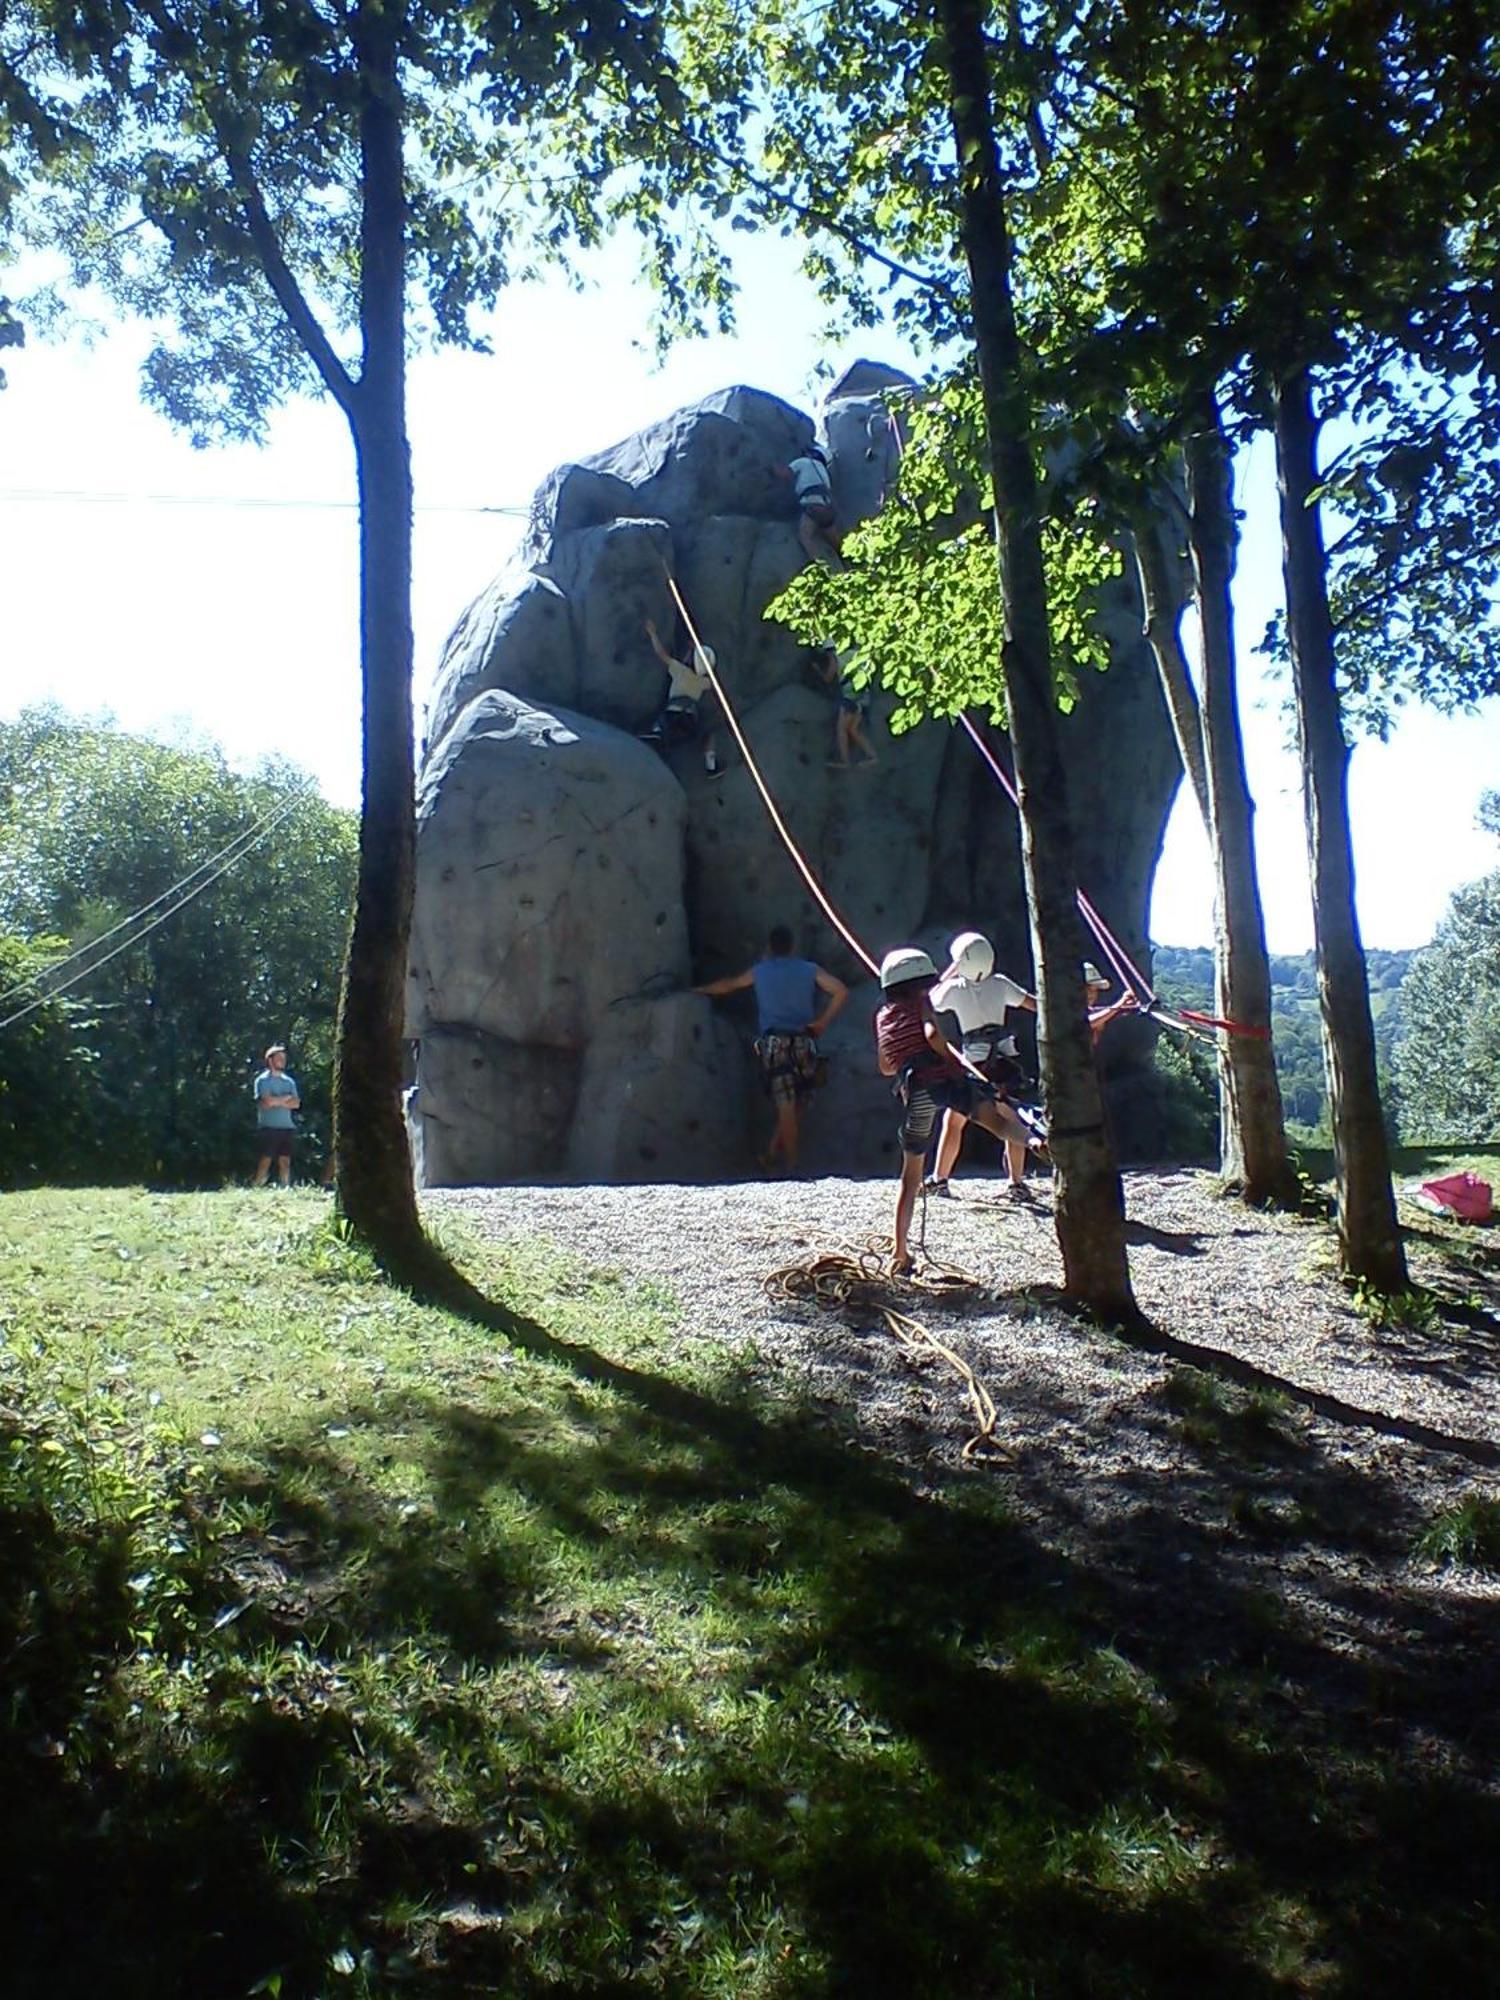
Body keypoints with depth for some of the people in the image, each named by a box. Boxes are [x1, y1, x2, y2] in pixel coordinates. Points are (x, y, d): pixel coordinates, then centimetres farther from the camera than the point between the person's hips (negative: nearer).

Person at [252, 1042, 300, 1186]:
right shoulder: (263, 1080, -1)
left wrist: (277, 1101, -8)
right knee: (265, 1160, -9)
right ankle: (258, 1188, -7)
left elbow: (296, 1103, 5)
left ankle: (286, 1189, 5)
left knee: (285, 1160, 3)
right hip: (269, 1127, -5)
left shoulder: (289, 1081, 15)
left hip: (286, 1127, 5)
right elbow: (267, 1101, -14)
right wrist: (286, 1098, -1)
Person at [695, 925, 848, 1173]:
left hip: (774, 1043, -1)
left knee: (786, 1107, -3)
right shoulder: (809, 970, 9)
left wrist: (700, 990, 43)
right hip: (803, 1043, 1)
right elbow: (841, 991, -1)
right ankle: (772, 1153, 14)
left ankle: (791, 1165, -2)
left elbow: (728, 985, 25)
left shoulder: (760, 971, 11)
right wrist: (823, 1021, 6)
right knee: (794, 1105, 11)